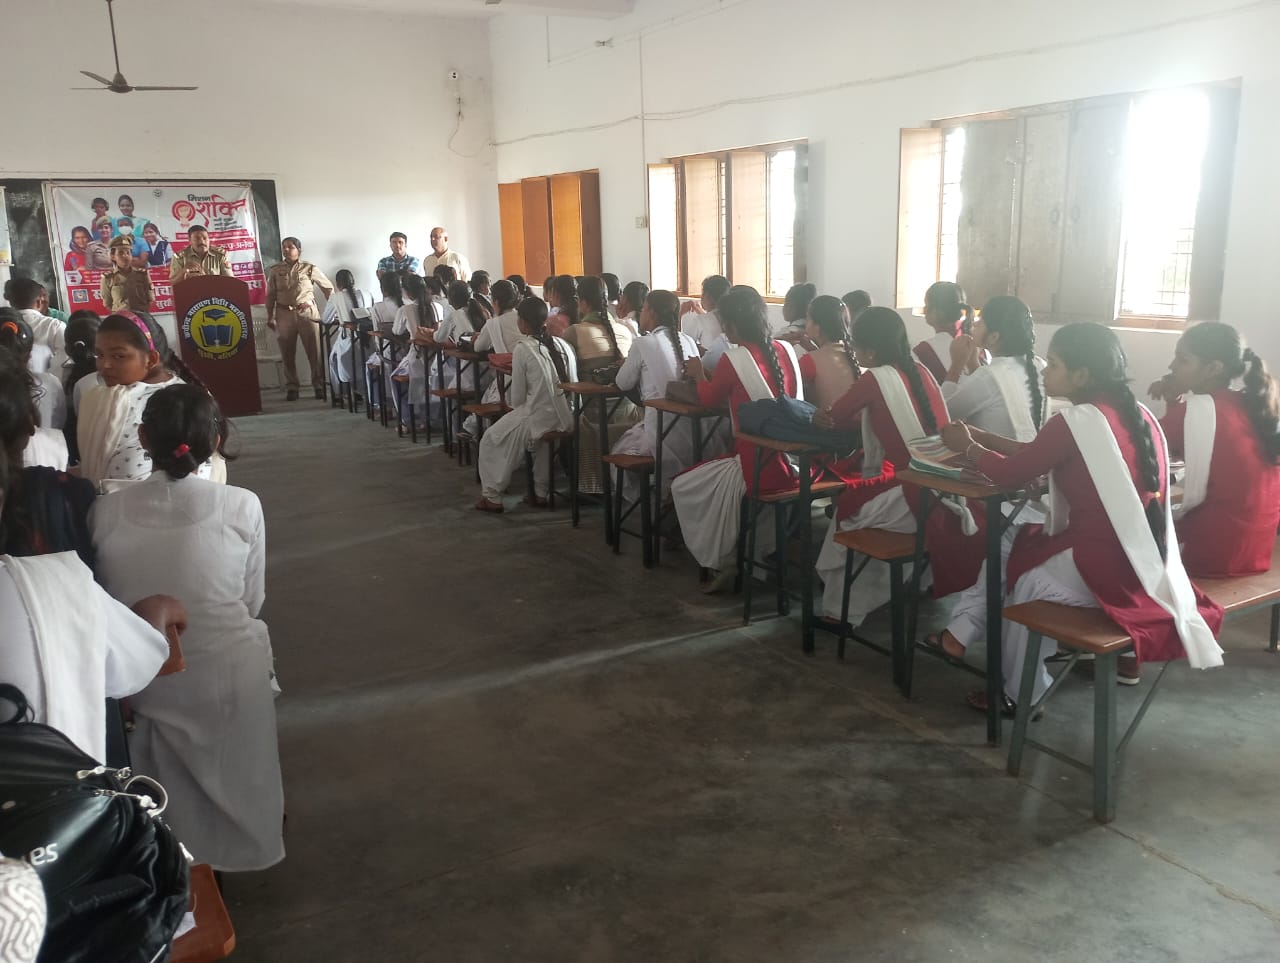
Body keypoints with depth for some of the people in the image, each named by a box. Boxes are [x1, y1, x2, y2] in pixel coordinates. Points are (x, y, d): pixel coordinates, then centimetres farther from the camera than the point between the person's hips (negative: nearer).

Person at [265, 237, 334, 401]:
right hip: (284, 314, 2)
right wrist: (270, 317, 2)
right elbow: (270, 295, 8)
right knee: (287, 353, 4)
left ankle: (319, 385, 5)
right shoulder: (275, 270, 7)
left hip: (307, 312, -2)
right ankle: (291, 388, 10)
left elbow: (329, 288, 8)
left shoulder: (310, 268, 2)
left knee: (315, 350, -4)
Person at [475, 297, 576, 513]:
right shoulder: (562, 345, 4)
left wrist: (509, 398, 14)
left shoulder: (522, 349, -11)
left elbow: (517, 399, -9)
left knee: (490, 441, 15)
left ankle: (492, 496, 19)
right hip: (567, 419, 6)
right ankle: (541, 493, 35)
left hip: (537, 418, -6)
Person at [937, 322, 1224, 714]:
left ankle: (1020, 693, 28)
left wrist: (967, 447, 10)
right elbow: (1038, 458, 17)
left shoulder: (1076, 421, -16)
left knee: (1016, 566, 16)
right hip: (1147, 563, 8)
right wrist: (980, 437, 17)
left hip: (1104, 569, -8)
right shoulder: (1138, 414, 9)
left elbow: (1009, 476, -7)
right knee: (1029, 541, 22)